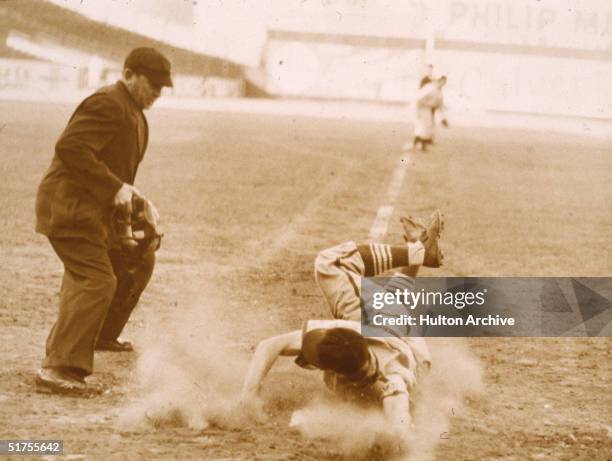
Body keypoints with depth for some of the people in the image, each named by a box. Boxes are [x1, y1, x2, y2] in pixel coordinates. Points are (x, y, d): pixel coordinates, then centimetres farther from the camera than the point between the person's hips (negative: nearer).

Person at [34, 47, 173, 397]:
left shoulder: (133, 112, 18)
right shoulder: (108, 105, -17)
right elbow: (70, 147, -28)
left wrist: (135, 197, 9)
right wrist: (115, 188, -27)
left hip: (95, 208, 11)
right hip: (69, 207, -11)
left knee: (139, 259, 23)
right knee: (95, 280, -20)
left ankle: (102, 335, 38)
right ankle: (58, 369, -25)